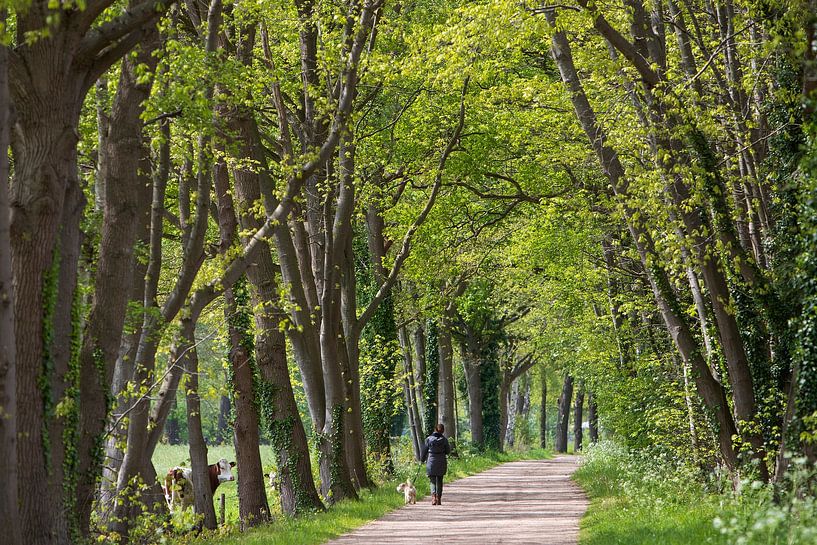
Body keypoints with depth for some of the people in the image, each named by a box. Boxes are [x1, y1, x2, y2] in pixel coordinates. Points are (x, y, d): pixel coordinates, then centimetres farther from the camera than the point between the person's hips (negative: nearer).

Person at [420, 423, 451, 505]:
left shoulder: (429, 439, -6)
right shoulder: (444, 439, -5)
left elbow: (424, 451, 1)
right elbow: (448, 451, 2)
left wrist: (422, 460, 16)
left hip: (431, 462, -1)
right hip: (441, 463, 1)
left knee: (433, 481, 5)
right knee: (439, 481, 13)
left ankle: (433, 496, -17)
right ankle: (438, 499, 13)